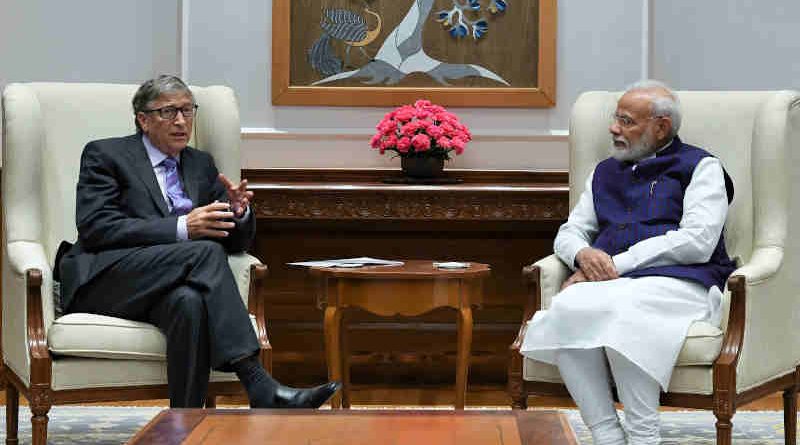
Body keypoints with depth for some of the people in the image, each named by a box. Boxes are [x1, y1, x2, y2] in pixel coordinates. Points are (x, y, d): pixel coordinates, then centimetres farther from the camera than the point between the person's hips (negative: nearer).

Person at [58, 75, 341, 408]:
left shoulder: (201, 165, 23)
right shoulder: (105, 155, 6)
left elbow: (236, 241, 20)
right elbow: (95, 227, -10)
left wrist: (238, 213, -7)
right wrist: (181, 228, -19)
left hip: (165, 286, 4)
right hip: (107, 279, -4)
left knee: (189, 302, -36)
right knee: (207, 252, -31)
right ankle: (260, 387, -43)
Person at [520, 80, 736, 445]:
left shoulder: (700, 167, 9)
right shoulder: (606, 172, 28)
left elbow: (697, 243, -5)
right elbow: (569, 232, 27)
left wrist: (616, 264, -9)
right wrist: (583, 254, -1)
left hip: (678, 282, -5)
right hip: (610, 284, 5)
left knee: (621, 310, -39)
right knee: (566, 308, -31)